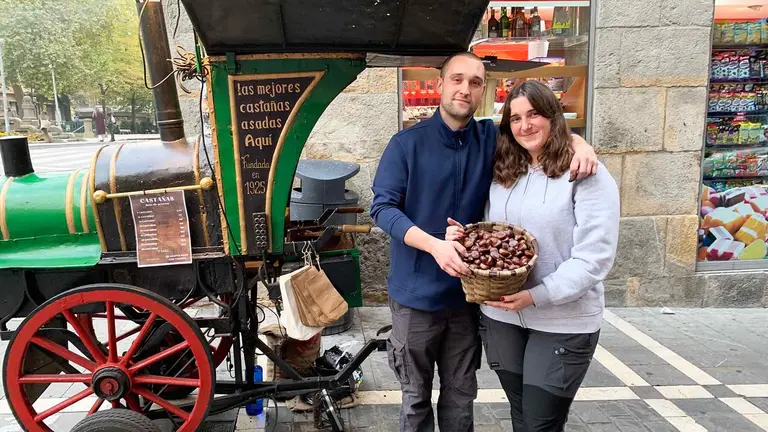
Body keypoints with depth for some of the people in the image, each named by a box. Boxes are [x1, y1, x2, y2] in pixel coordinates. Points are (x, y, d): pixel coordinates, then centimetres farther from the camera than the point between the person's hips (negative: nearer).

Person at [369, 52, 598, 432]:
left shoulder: (492, 139, 2)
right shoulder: (407, 144, -7)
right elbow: (382, 207, -14)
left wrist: (579, 144, -9)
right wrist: (434, 245, -29)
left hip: (468, 293, 3)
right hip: (417, 294, -3)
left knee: (461, 395, 17)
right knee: (416, 396, 12)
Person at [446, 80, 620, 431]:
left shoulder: (587, 176, -11)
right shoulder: (502, 175, 8)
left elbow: (594, 258, -17)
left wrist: (537, 296, -25)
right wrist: (462, 237, -7)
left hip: (563, 323, -5)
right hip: (501, 316, 5)